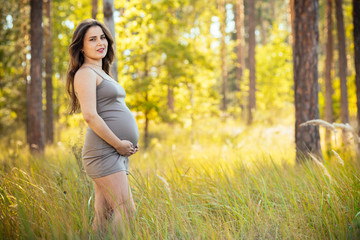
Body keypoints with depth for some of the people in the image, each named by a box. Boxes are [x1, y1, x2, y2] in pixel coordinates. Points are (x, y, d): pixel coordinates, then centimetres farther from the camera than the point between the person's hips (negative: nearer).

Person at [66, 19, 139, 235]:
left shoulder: (102, 74, 23)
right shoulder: (85, 73, -6)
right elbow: (90, 115, -18)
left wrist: (128, 143, 12)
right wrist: (119, 144, -14)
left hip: (119, 154, 9)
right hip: (104, 152, -9)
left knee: (103, 217, 8)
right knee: (126, 212, -14)